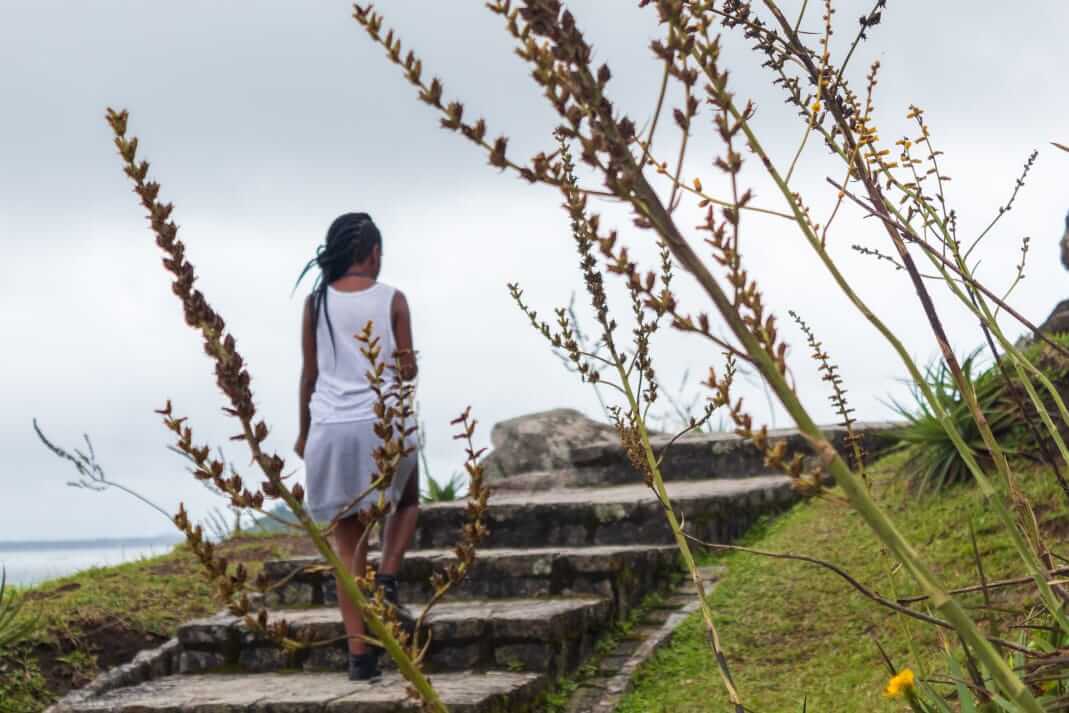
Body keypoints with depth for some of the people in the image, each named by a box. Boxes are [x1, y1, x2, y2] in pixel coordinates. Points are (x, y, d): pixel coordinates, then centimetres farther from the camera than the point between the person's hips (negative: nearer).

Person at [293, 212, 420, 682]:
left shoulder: (316, 302, 5)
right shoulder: (391, 299, 0)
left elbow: (310, 374, 8)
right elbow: (407, 371, -2)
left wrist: (304, 432, 17)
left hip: (331, 430, 2)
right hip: (383, 424, -2)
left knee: (348, 543, 8)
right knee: (407, 502, 28)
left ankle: (359, 652, 3)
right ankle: (387, 579, 2)